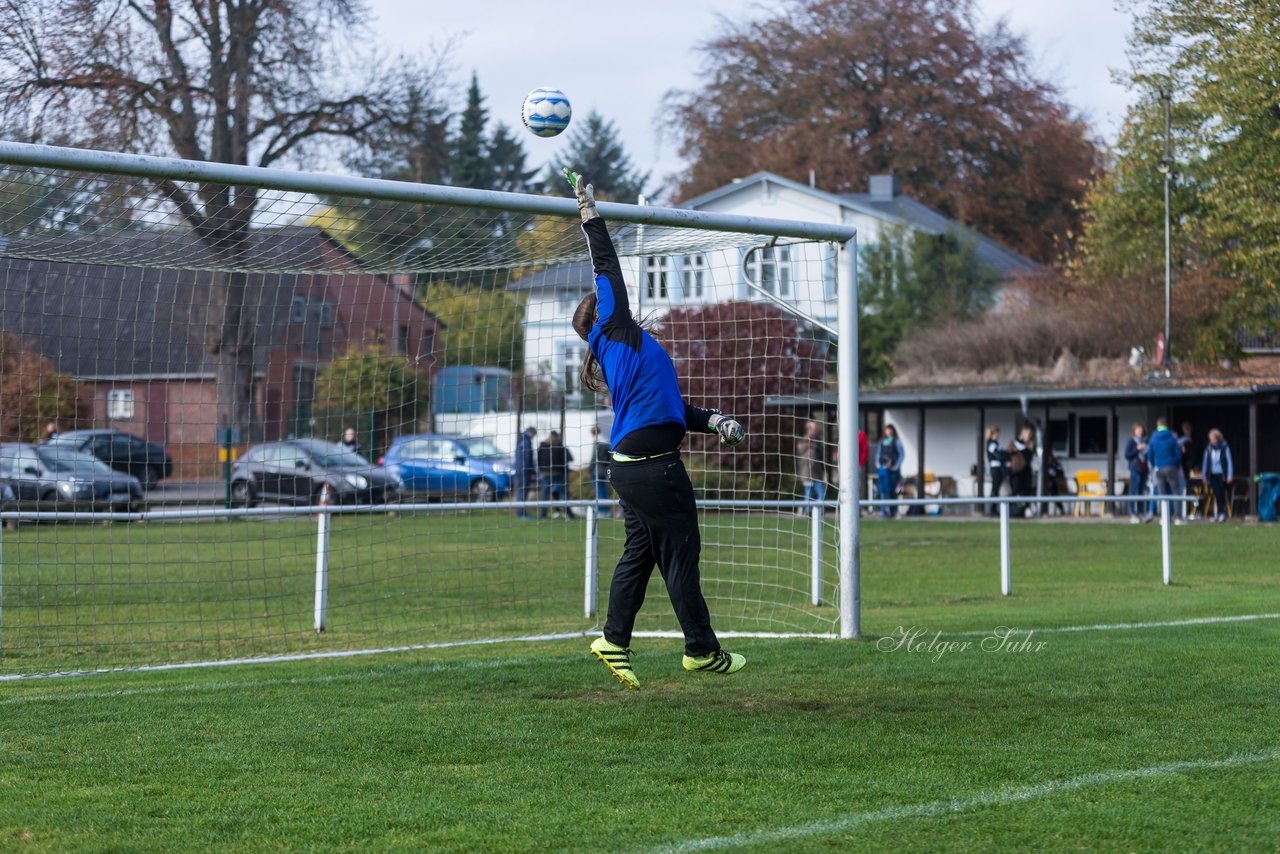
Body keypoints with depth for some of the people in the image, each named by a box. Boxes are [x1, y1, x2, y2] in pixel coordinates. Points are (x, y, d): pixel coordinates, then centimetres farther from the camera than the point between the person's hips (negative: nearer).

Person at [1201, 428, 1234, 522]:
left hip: (1222, 474, -3)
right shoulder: (1208, 448, 6)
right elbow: (1205, 462, 12)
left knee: (1221, 493, -10)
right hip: (1213, 475, 3)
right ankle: (1217, 514, 4)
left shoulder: (1224, 447, -3)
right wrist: (1205, 476, 11)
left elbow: (1229, 461, -2)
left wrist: (1230, 475, -5)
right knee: (1216, 494, 0)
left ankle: (1222, 513, -7)